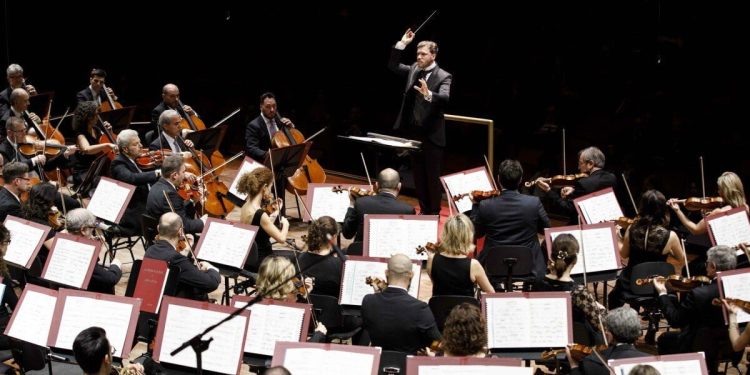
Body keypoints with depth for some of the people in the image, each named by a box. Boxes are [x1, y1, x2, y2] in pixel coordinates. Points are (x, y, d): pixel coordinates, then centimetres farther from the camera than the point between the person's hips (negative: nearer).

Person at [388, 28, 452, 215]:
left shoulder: (443, 76, -12)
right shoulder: (414, 69, 7)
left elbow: (445, 98, -28)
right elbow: (393, 66, 11)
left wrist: (428, 94, -48)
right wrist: (402, 44, 0)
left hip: (432, 134, -6)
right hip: (414, 131, 6)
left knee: (433, 176, 1)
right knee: (418, 175, 13)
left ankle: (434, 213, 11)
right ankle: (424, 210, 24)